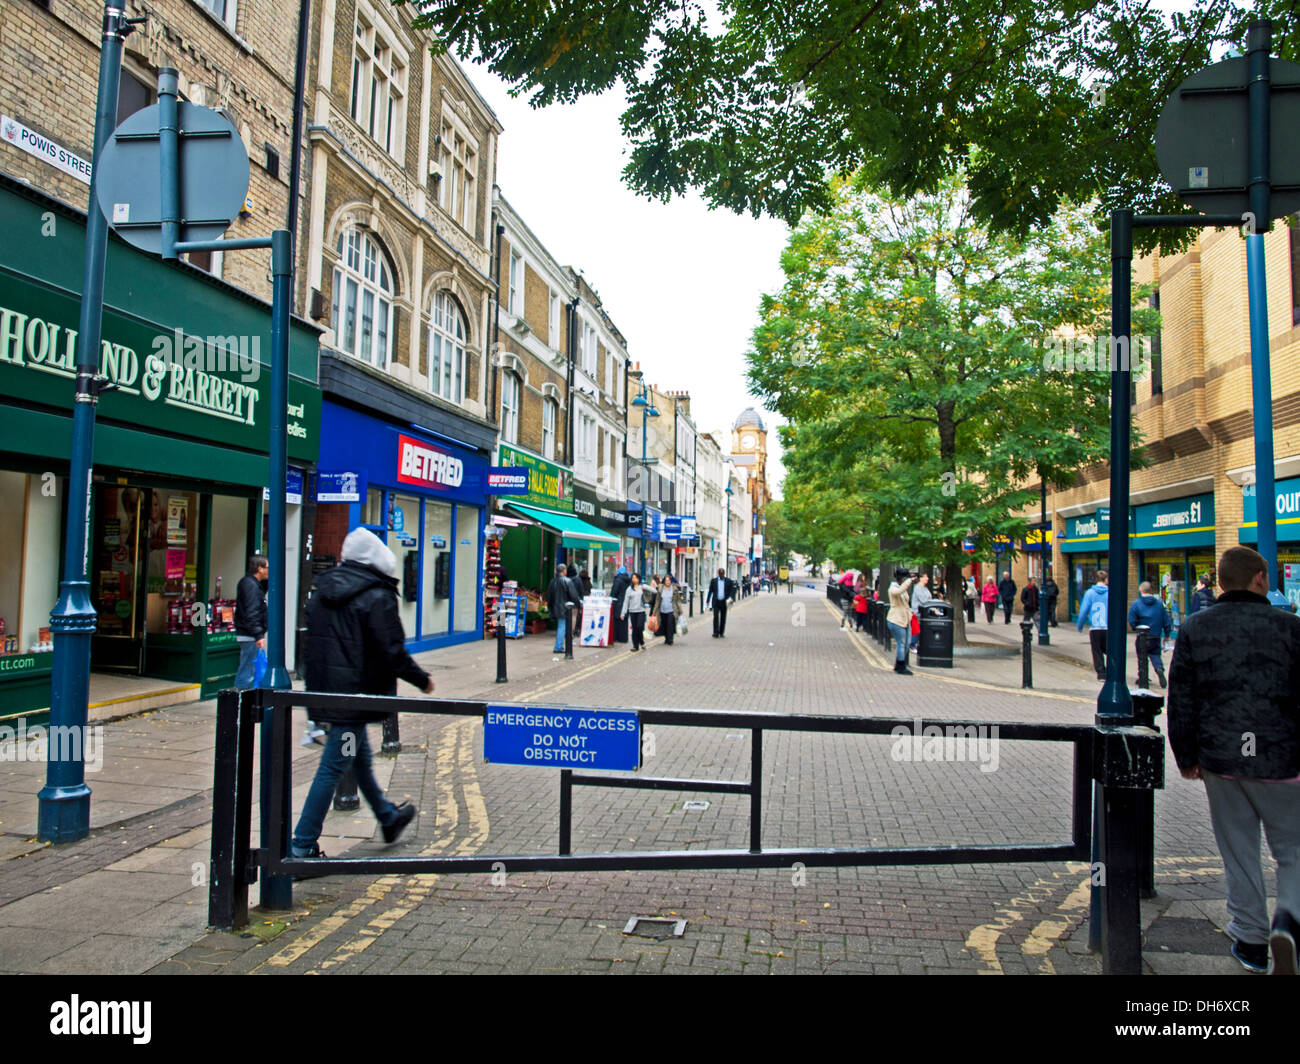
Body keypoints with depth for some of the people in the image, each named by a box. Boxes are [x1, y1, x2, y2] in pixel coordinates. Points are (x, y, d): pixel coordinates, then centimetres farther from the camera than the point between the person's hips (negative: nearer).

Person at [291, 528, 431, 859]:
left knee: (360, 757, 22)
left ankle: (389, 818, 40)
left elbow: (312, 645, 15)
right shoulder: (377, 598, -15)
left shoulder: (322, 593, 10)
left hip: (324, 692, 9)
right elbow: (392, 652, -16)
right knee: (333, 767, -2)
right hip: (356, 696, -9)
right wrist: (422, 680, -3)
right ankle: (302, 846, 3)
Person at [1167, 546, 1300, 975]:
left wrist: (1186, 757, 10)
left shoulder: (1193, 628, 1)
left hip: (1220, 760, 2)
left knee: (1238, 852, 14)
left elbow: (1180, 700, 2)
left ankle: (1250, 940, 21)